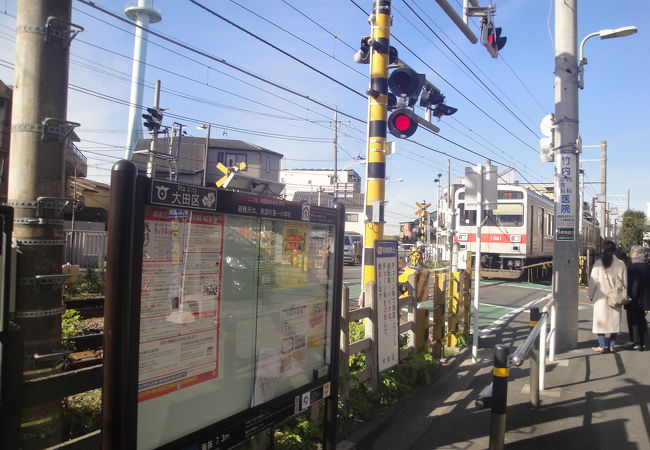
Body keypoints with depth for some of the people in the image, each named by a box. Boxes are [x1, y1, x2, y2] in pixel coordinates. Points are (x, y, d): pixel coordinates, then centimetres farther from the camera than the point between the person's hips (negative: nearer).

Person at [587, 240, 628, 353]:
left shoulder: (598, 263, -8)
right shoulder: (620, 264, -2)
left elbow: (593, 280, -4)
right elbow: (625, 282, 4)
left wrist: (590, 295, 6)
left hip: (601, 297, -2)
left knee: (600, 320, 5)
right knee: (614, 321, 11)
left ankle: (602, 345, 2)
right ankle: (611, 345, 14)